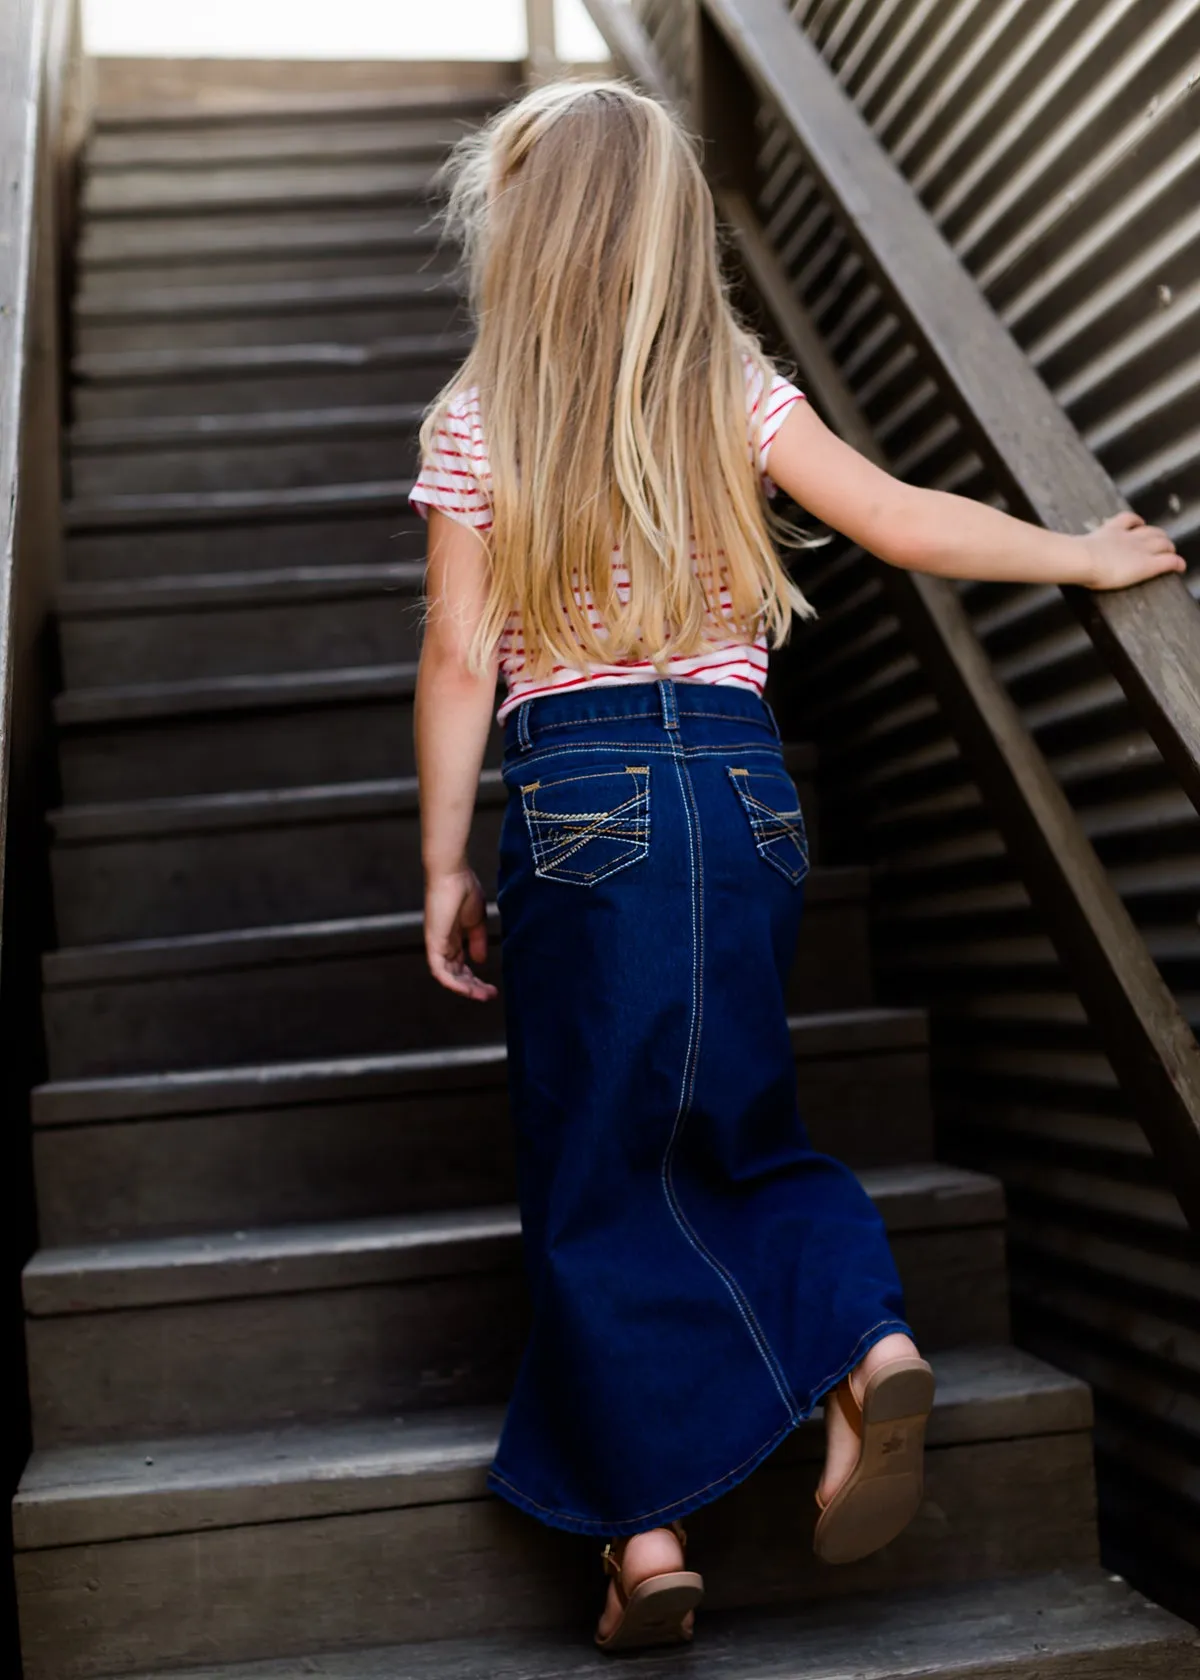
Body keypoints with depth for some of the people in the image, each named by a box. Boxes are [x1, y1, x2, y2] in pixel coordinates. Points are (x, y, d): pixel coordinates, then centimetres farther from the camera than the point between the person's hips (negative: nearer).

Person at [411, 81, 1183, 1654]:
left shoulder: (478, 420, 0)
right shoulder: (738, 391, 5)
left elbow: (462, 658, -2)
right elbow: (908, 525, 4)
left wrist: (445, 870, 5)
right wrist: (1094, 554, 18)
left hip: (578, 806, -3)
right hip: (744, 789, 3)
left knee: (595, 1177, 8)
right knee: (736, 1124, 21)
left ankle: (648, 1530, 8)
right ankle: (867, 1344, -4)